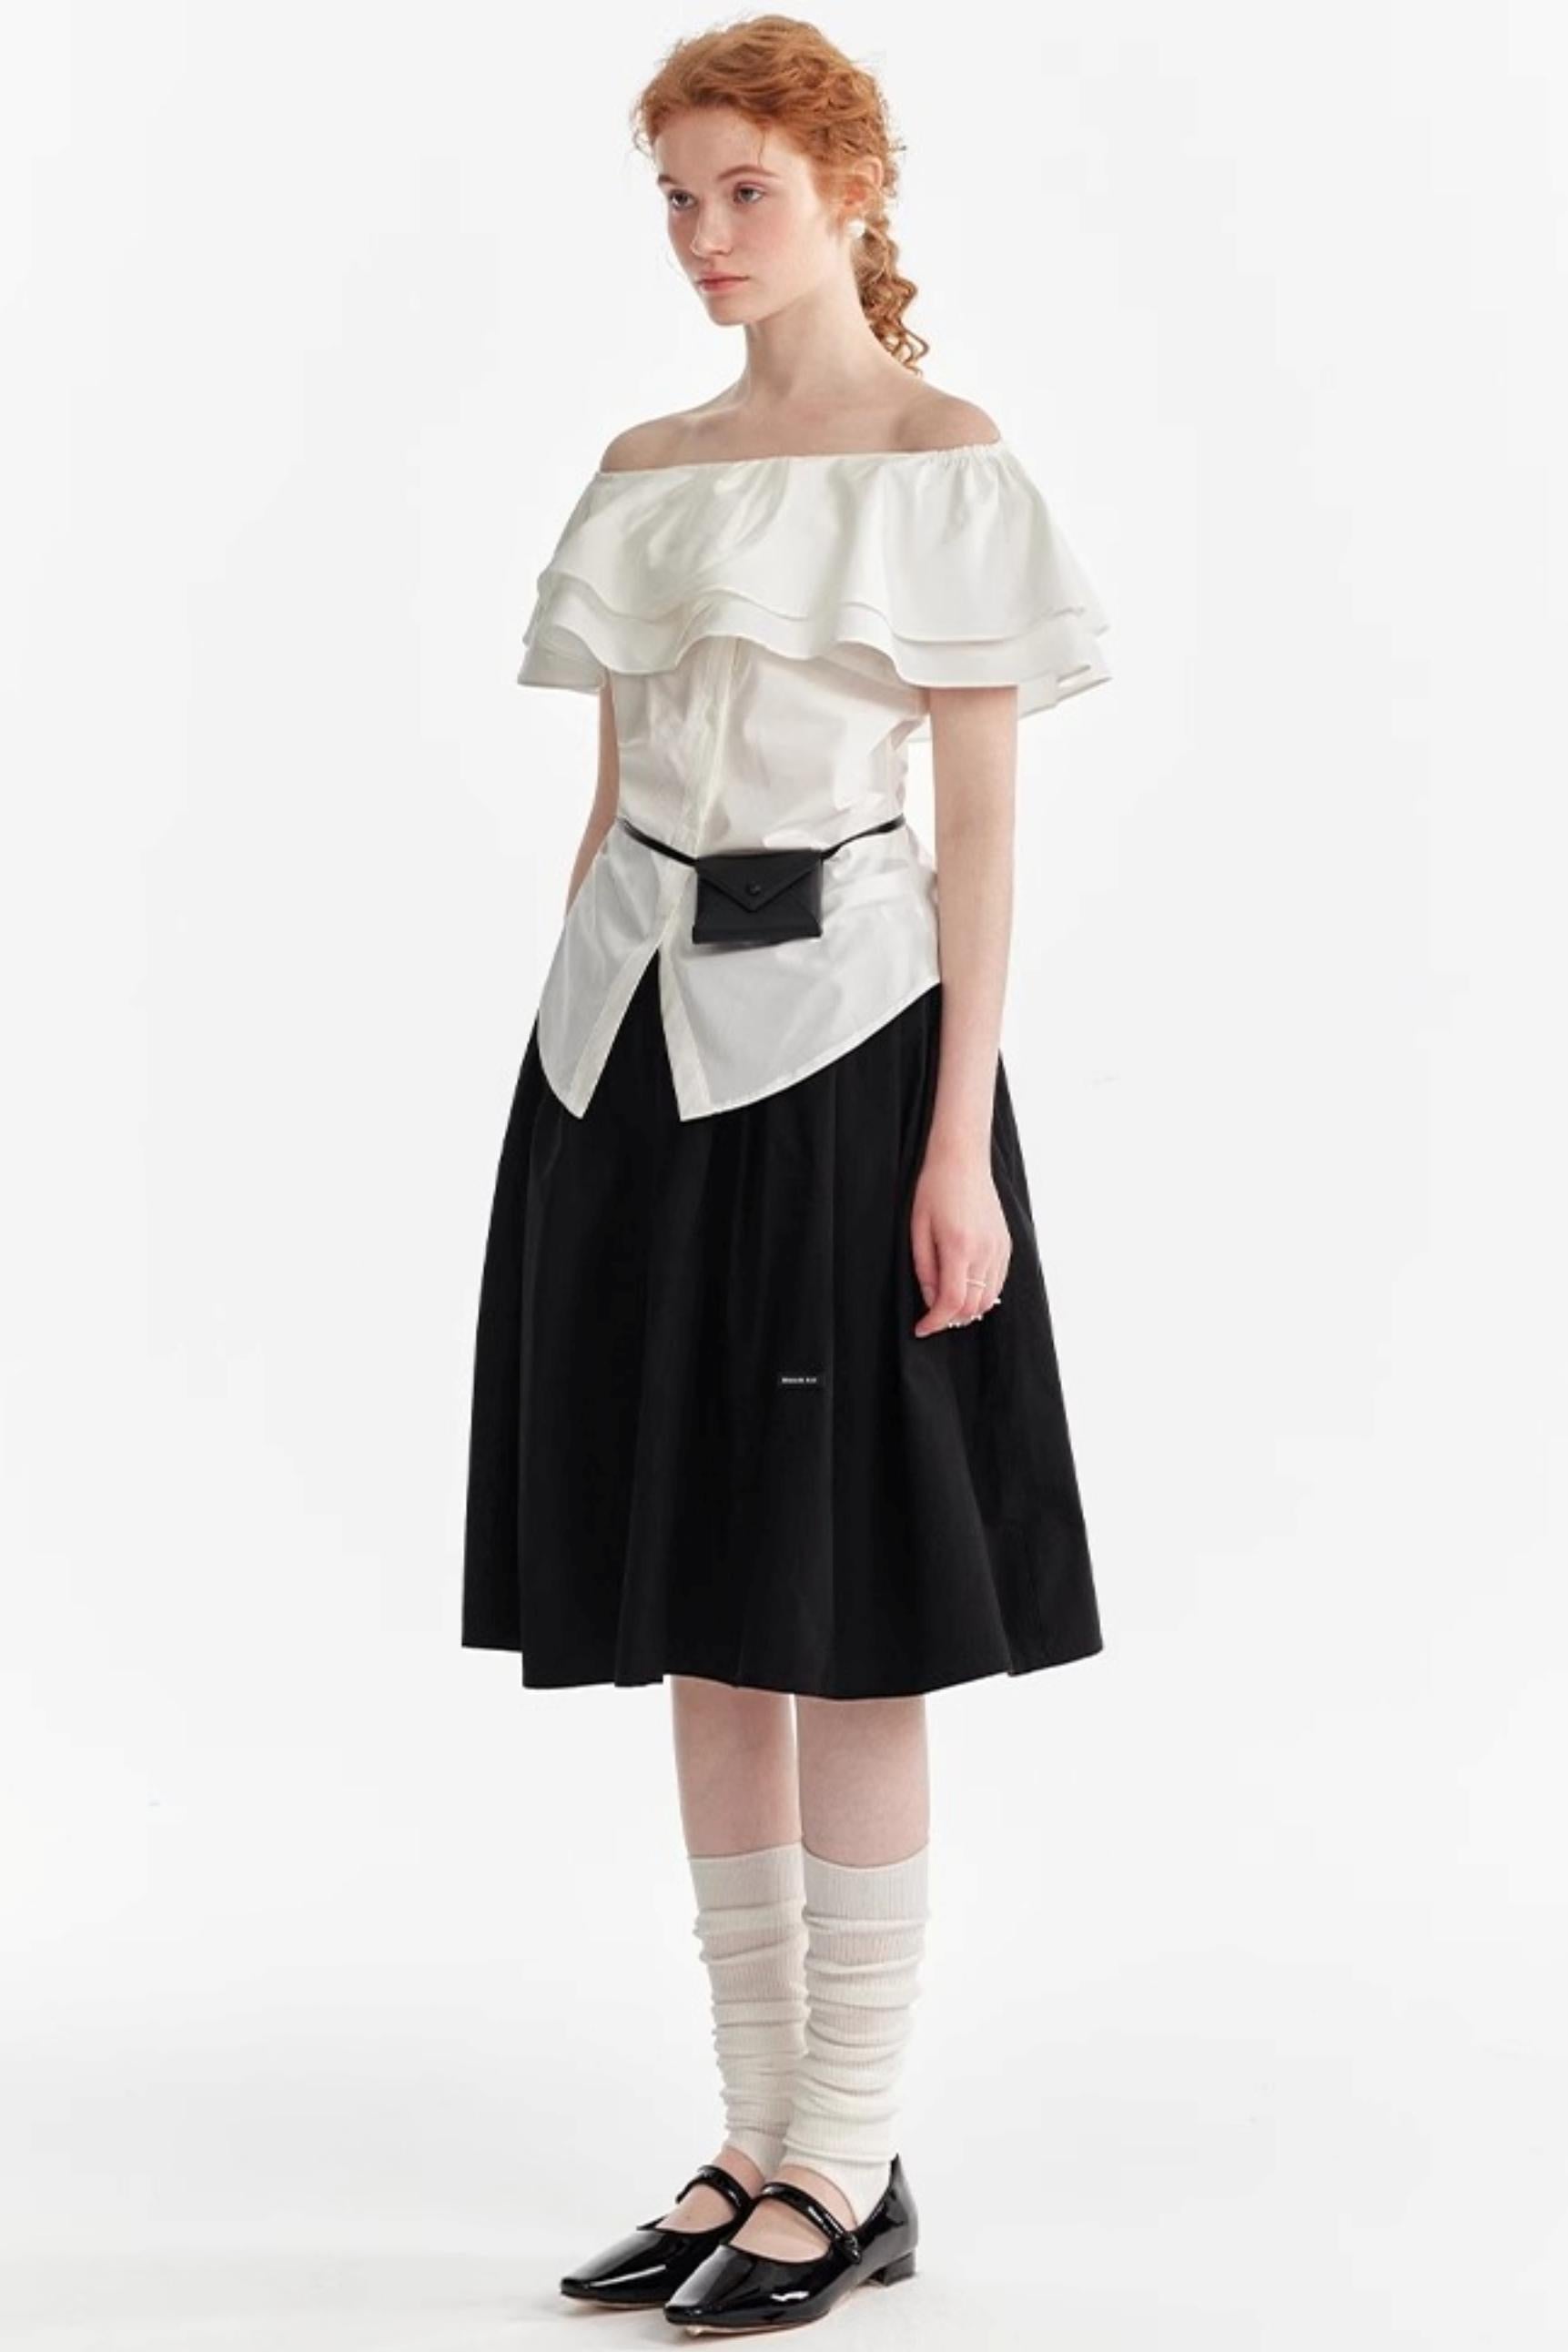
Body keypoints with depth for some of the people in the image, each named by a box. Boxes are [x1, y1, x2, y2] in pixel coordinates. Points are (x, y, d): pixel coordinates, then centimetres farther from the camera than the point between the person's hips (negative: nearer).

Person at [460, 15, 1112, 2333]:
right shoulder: (644, 471, 15)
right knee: (700, 1620, 8)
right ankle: (761, 2138, 18)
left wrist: (960, 1142, -14)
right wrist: (577, 1076, 12)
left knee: (845, 1623, -2)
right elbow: (611, 792, 16)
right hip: (639, 1034, 7)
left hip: (838, 1026, -6)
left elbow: (985, 823, -7)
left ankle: (853, 2164, 9)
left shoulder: (950, 464, -3)